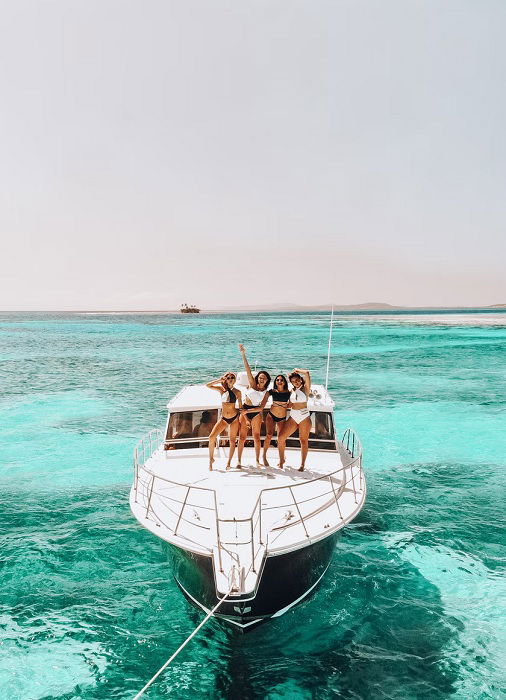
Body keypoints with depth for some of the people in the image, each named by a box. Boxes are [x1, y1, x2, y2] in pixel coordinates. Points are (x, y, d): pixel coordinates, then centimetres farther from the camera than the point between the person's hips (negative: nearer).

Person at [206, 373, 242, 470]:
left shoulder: (237, 392, -2)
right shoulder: (221, 389, -1)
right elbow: (208, 385, -11)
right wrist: (219, 380, -12)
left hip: (234, 418, -1)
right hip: (223, 418, 1)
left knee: (232, 441, 4)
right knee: (212, 437, -9)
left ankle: (229, 462, 19)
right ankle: (211, 459, 8)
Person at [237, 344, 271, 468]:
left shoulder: (266, 393, 3)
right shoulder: (252, 384, 0)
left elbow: (261, 407, -6)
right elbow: (248, 369, -8)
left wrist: (248, 411, -17)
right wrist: (243, 354, -16)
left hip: (256, 412, 2)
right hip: (245, 412, -1)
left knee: (256, 437, 4)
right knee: (242, 437, -1)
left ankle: (257, 460, 14)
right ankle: (238, 461, 7)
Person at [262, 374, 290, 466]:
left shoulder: (288, 392, 0)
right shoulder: (272, 391, 0)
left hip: (282, 418, 1)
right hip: (271, 415, -1)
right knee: (269, 435, -11)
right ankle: (264, 456, 4)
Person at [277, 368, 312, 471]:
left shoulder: (305, 388, -2)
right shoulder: (292, 390, 12)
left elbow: (307, 373, -16)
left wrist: (297, 371, -2)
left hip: (304, 417, -4)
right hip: (293, 417, 5)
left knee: (304, 441, 2)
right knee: (281, 438, -4)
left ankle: (302, 464, 11)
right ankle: (281, 460, 13)